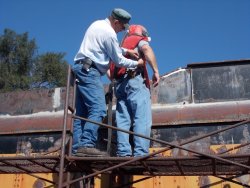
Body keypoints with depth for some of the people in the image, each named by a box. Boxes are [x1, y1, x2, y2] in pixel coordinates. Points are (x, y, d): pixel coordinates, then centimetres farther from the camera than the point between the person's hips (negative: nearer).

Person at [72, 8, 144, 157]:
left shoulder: (98, 24, 19)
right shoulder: (109, 33, -9)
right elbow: (119, 61, -3)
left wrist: (125, 50, 24)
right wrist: (137, 63, 10)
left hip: (81, 68, 10)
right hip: (90, 71, -10)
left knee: (82, 112, 5)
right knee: (99, 109, -17)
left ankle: (77, 148, 2)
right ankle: (86, 145, -26)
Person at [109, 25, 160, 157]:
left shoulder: (121, 46, 32)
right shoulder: (139, 40, 14)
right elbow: (146, 49, -10)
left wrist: (114, 79, 17)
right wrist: (156, 70, -14)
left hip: (119, 85, 7)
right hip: (135, 80, -7)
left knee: (123, 120, 1)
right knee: (142, 119, -12)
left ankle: (123, 153, -5)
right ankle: (140, 153, -21)